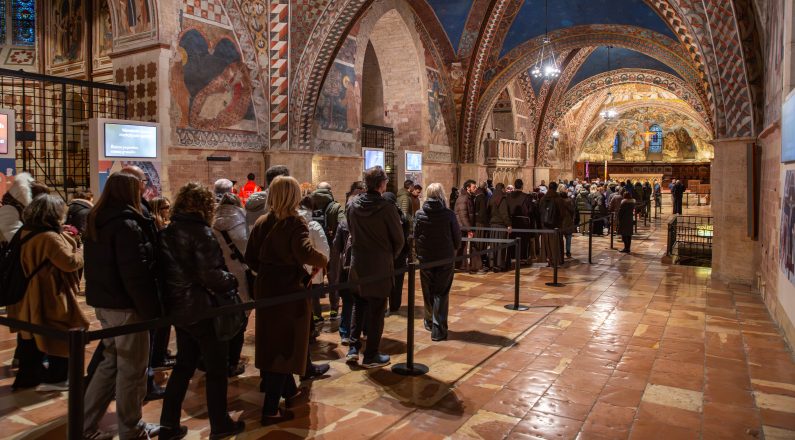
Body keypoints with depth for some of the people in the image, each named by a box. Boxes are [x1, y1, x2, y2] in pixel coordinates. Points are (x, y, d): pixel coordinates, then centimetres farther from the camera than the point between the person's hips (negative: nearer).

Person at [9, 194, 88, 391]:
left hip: (34, 295, 10)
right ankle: (56, 378, 14)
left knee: (34, 338, 18)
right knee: (62, 336, 5)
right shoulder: (49, 237, -23)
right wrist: (82, 249, -5)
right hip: (52, 296, -10)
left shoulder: (29, 234, 8)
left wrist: (67, 238, 5)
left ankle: (28, 376, 28)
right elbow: (70, 262, -22)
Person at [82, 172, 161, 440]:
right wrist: (151, 309, -18)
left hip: (103, 301, 9)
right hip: (125, 305, -9)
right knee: (132, 369, 4)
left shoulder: (96, 222, 11)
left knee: (110, 362, 19)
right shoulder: (127, 225, -19)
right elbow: (135, 274, -23)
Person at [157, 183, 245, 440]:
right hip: (200, 308, -8)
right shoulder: (201, 232, -17)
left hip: (177, 307, 8)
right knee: (216, 367, 7)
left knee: (184, 365, 19)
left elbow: (170, 268, 10)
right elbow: (210, 274, -23)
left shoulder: (167, 232, 6)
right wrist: (232, 282, -6)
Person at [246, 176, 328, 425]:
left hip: (265, 289, 7)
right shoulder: (295, 223, -15)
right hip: (290, 291, -7)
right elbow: (305, 253, -32)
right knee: (285, 346, 3)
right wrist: (321, 261, -14)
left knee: (272, 342, 20)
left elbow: (250, 258, 7)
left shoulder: (261, 223, 4)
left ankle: (290, 391, 38)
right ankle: (270, 410, 5)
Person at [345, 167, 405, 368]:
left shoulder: (353, 205, -4)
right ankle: (371, 356, 14)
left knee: (358, 305, 21)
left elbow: (351, 231, 7)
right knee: (376, 310, 6)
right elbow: (399, 240, -10)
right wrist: (391, 257, 8)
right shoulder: (386, 208, -17)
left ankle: (353, 348, 21)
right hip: (380, 265, -5)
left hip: (358, 263, 5)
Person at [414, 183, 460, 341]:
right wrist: (453, 250, 16)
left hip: (425, 258, 2)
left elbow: (415, 236, -1)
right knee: (441, 294, 4)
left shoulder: (419, 214, -7)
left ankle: (430, 322, 31)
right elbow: (457, 237, -4)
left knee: (428, 293, 17)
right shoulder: (449, 215, -11)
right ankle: (438, 330, 1)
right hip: (445, 258, -2)